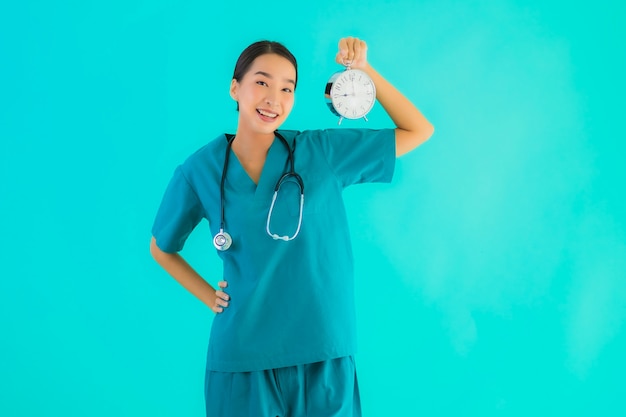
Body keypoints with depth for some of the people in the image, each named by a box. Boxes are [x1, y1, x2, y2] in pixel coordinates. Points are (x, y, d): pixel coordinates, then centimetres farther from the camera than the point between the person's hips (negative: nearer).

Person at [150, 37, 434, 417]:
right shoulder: (200, 170, -1)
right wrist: (208, 296, 3)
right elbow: (161, 248, 15)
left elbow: (419, 131, 3)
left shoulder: (322, 151, -1)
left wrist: (364, 69, -4)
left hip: (323, 354, 1)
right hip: (241, 358, 0)